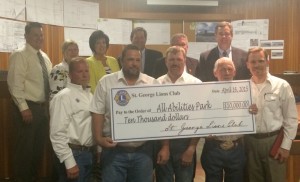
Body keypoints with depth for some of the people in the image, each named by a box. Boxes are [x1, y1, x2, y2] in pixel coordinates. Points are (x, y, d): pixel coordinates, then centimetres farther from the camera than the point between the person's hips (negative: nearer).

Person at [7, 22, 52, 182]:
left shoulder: (44, 57, 13)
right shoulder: (20, 55, -9)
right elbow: (15, 84, -16)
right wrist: (24, 108, -21)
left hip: (43, 106, 8)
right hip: (28, 107, -7)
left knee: (39, 145, 15)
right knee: (25, 146, 0)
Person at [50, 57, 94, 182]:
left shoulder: (89, 95, 12)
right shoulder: (64, 97, -13)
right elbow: (57, 133, -19)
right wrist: (69, 162, -20)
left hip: (89, 153, 8)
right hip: (74, 154, -8)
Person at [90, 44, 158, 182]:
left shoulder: (153, 84, 3)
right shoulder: (106, 82, 0)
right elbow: (98, 113, 0)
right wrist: (99, 138, -10)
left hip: (143, 151, 2)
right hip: (114, 150, -1)